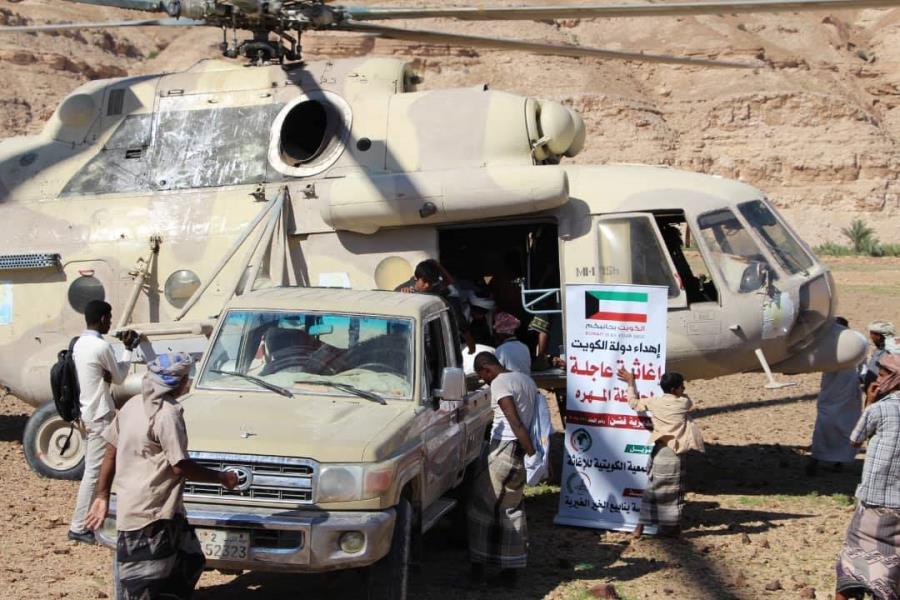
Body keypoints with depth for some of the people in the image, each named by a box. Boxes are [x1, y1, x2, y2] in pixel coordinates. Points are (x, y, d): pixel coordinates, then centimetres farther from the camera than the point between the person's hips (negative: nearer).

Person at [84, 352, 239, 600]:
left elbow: (111, 450, 13)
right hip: (149, 516, -9)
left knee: (189, 563, 20)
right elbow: (180, 467, -17)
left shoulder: (133, 405, 9)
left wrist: (102, 495, 19)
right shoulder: (167, 414, -18)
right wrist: (221, 477, -5)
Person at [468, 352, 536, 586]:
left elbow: (515, 423, -19)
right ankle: (511, 568, 15)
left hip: (502, 449, -8)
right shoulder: (526, 380, 15)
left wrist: (532, 454, -20)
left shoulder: (499, 383, -11)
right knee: (512, 509, 13)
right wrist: (533, 453, 11)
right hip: (519, 452, 8)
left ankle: (478, 565, 7)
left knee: (482, 505, 4)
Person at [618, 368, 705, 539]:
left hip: (658, 451, 3)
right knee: (674, 490, 8)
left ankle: (641, 526, 6)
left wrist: (630, 382, 27)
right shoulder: (684, 402, -3)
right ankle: (673, 526, 16)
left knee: (652, 488, 9)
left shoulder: (654, 402, 2)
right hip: (674, 453, -3)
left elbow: (633, 403, 15)